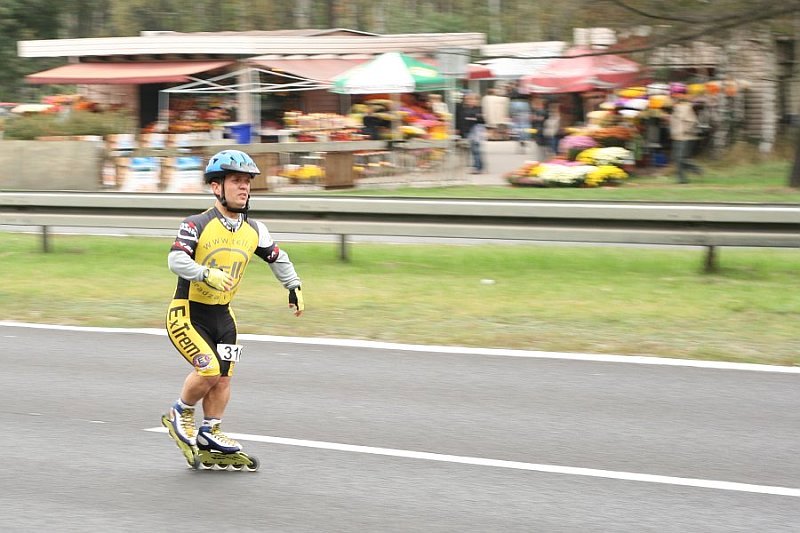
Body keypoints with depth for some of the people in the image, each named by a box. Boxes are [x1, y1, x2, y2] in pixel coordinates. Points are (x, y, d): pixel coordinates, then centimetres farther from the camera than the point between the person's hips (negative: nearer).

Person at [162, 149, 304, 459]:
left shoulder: (254, 232, 2)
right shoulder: (197, 225, -18)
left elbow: (278, 259, 19)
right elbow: (176, 260, -31)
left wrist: (294, 288, 14)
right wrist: (208, 274, -43)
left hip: (222, 315, 6)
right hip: (188, 313, -6)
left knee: (223, 378, 5)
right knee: (209, 370, -18)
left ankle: (209, 433, 24)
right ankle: (181, 413, 9)